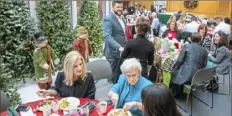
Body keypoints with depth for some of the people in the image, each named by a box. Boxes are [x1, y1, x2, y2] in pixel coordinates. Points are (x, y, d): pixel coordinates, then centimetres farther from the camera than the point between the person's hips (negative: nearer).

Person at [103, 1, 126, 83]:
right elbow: (107, 36, -25)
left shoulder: (121, 18, 14)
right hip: (113, 52, -8)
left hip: (121, 51, 8)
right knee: (113, 75, 2)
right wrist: (119, 47, -34)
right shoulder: (108, 19, -14)